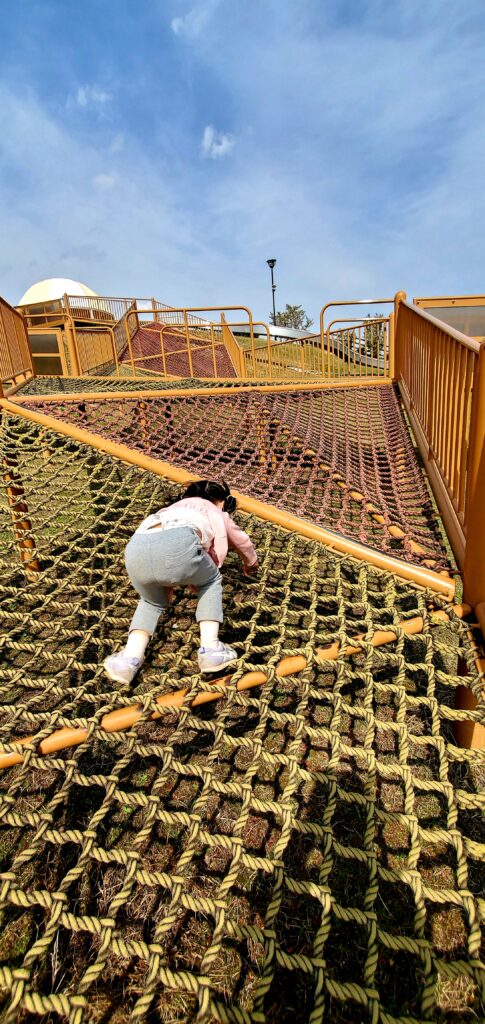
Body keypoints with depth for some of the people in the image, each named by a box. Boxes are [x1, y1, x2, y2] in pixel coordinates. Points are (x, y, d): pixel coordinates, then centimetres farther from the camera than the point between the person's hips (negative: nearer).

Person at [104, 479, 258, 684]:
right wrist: (251, 563, 75)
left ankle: (129, 659, 14)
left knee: (152, 601, 33)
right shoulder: (216, 513, 37)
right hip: (178, 545, -4)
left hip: (136, 549, 4)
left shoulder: (177, 506, 45)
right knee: (211, 581, 28)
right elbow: (242, 542, 54)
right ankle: (210, 650, 17)